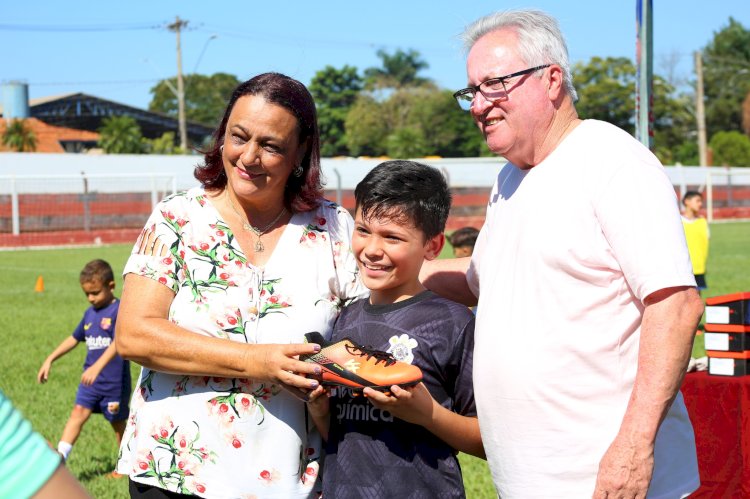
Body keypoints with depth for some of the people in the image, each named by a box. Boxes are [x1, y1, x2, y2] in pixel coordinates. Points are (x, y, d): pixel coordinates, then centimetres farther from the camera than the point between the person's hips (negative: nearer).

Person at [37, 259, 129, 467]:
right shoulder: (90, 313, 10)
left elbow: (118, 341, -28)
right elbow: (74, 338, 23)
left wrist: (97, 367, -38)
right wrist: (50, 360, 22)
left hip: (114, 379, -6)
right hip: (90, 379, 6)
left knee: (118, 422, 7)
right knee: (78, 412, -10)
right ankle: (59, 457, -20)